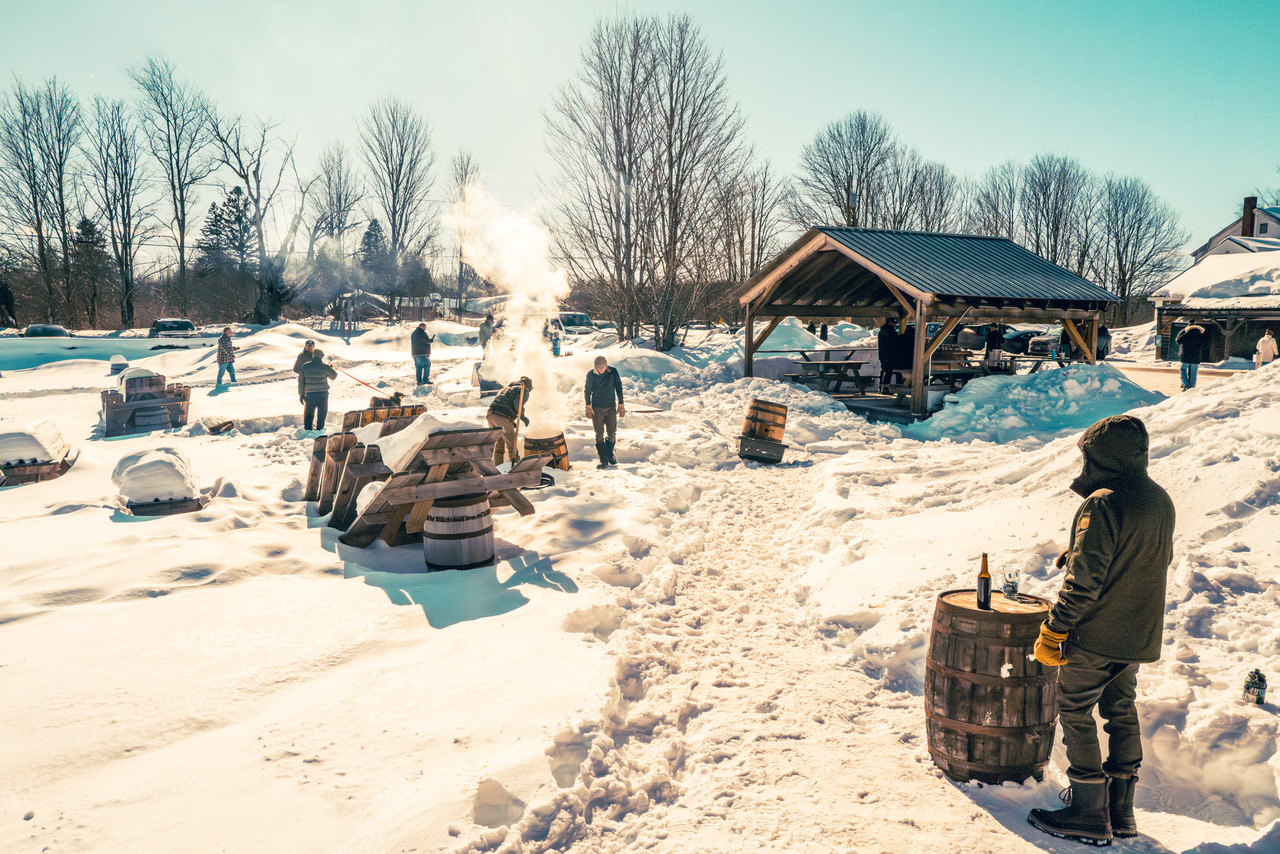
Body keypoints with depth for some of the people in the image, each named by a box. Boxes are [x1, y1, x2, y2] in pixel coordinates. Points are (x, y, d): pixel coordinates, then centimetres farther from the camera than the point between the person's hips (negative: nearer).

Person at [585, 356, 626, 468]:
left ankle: (610, 454, 24)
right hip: (597, 408, -1)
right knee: (600, 434, -2)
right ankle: (603, 459, 4)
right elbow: (588, 391, 2)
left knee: (612, 433, 2)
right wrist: (588, 407, -3)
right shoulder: (591, 375, -4)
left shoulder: (613, 372, -2)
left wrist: (621, 405, 5)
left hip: (611, 407, 1)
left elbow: (619, 388, 5)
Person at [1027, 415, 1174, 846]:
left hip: (1096, 634, -8)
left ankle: (1089, 813, 9)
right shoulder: (1160, 500, 5)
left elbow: (1085, 578, -24)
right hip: (1140, 633, 9)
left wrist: (1053, 630, -16)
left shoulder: (1103, 503, -22)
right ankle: (1120, 809, 27)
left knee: (1076, 714, 4)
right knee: (1122, 712, 18)